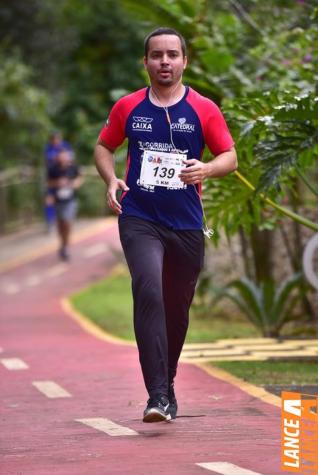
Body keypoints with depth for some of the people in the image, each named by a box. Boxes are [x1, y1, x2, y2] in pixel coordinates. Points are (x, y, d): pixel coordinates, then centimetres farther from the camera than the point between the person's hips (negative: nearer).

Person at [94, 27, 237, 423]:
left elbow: (230, 157, 5)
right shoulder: (128, 108, 5)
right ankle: (157, 394, -27)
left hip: (186, 225, 1)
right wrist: (111, 179, -2)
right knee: (149, 291, -22)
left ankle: (166, 383, 34)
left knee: (177, 308, 11)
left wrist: (206, 169, -17)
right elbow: (103, 146, 18)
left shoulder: (204, 110, 2)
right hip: (139, 219, -1)